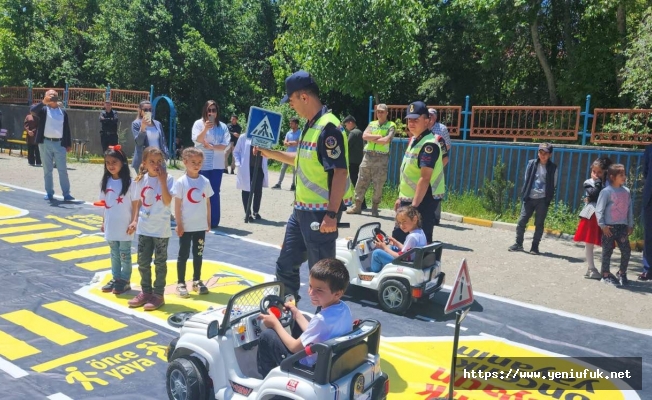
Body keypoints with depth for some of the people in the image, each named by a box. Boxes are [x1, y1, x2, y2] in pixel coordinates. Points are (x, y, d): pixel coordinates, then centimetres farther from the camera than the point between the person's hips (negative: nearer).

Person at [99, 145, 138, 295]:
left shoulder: (129, 182, -12)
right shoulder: (105, 182, 3)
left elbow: (135, 204, -10)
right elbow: (104, 204, 10)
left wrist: (134, 221, -15)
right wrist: (103, 221, 13)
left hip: (124, 226, -5)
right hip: (110, 225, 5)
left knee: (124, 254, 6)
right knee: (114, 254, 16)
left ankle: (125, 280, 17)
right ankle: (116, 278, 28)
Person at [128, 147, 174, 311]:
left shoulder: (168, 179, -10)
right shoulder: (141, 180, 4)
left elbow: (167, 201, -21)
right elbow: (139, 202, 12)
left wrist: (162, 180, -24)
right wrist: (135, 220, 10)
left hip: (161, 229, -5)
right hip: (144, 228, 5)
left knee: (160, 263, 5)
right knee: (143, 262, 12)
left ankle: (158, 295, 15)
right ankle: (145, 291, 27)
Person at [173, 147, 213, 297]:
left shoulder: (205, 182, 1)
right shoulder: (181, 182, -9)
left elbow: (207, 203, 7)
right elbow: (177, 205, -8)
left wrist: (208, 222, 8)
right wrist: (179, 224, -10)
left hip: (200, 226, 4)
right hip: (186, 226, -3)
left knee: (198, 254, 14)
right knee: (183, 255, 7)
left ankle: (197, 281, 28)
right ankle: (180, 283, 17)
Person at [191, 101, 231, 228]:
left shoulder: (222, 126, 6)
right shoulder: (198, 123, 2)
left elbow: (227, 145, -2)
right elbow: (197, 140, -13)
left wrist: (212, 146, -13)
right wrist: (205, 129, -28)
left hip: (217, 165, 1)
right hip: (201, 164, -1)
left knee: (214, 193, 3)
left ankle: (213, 221, 8)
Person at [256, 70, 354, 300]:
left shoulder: (328, 127, -18)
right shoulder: (310, 126, 12)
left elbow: (340, 172, -23)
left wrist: (332, 214, -25)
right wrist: (272, 154, 19)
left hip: (321, 213, -10)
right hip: (302, 210, 10)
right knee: (286, 266, 18)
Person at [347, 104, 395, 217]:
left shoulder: (391, 125, 1)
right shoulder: (371, 124, 14)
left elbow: (386, 140, -15)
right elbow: (364, 136, -3)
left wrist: (372, 139, -4)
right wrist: (378, 136, -11)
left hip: (381, 157, -4)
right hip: (368, 155, 4)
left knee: (378, 185, 0)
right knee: (361, 182, 4)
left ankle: (374, 207, 10)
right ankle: (357, 206, 11)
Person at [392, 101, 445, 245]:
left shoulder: (429, 144, -18)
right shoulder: (413, 140, 12)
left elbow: (425, 178, -24)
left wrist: (414, 205, -27)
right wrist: (402, 197, 19)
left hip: (423, 201, -10)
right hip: (409, 199, 10)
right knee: (398, 237, 15)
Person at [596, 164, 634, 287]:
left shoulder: (626, 191, 7)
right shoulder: (606, 191, -10)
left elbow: (630, 209, 13)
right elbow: (599, 210, -10)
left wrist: (630, 225, 11)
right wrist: (602, 225, -13)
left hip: (622, 226, 5)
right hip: (609, 227, -5)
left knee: (626, 251, 2)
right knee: (607, 251, 4)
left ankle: (622, 273, 22)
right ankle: (605, 274, 16)